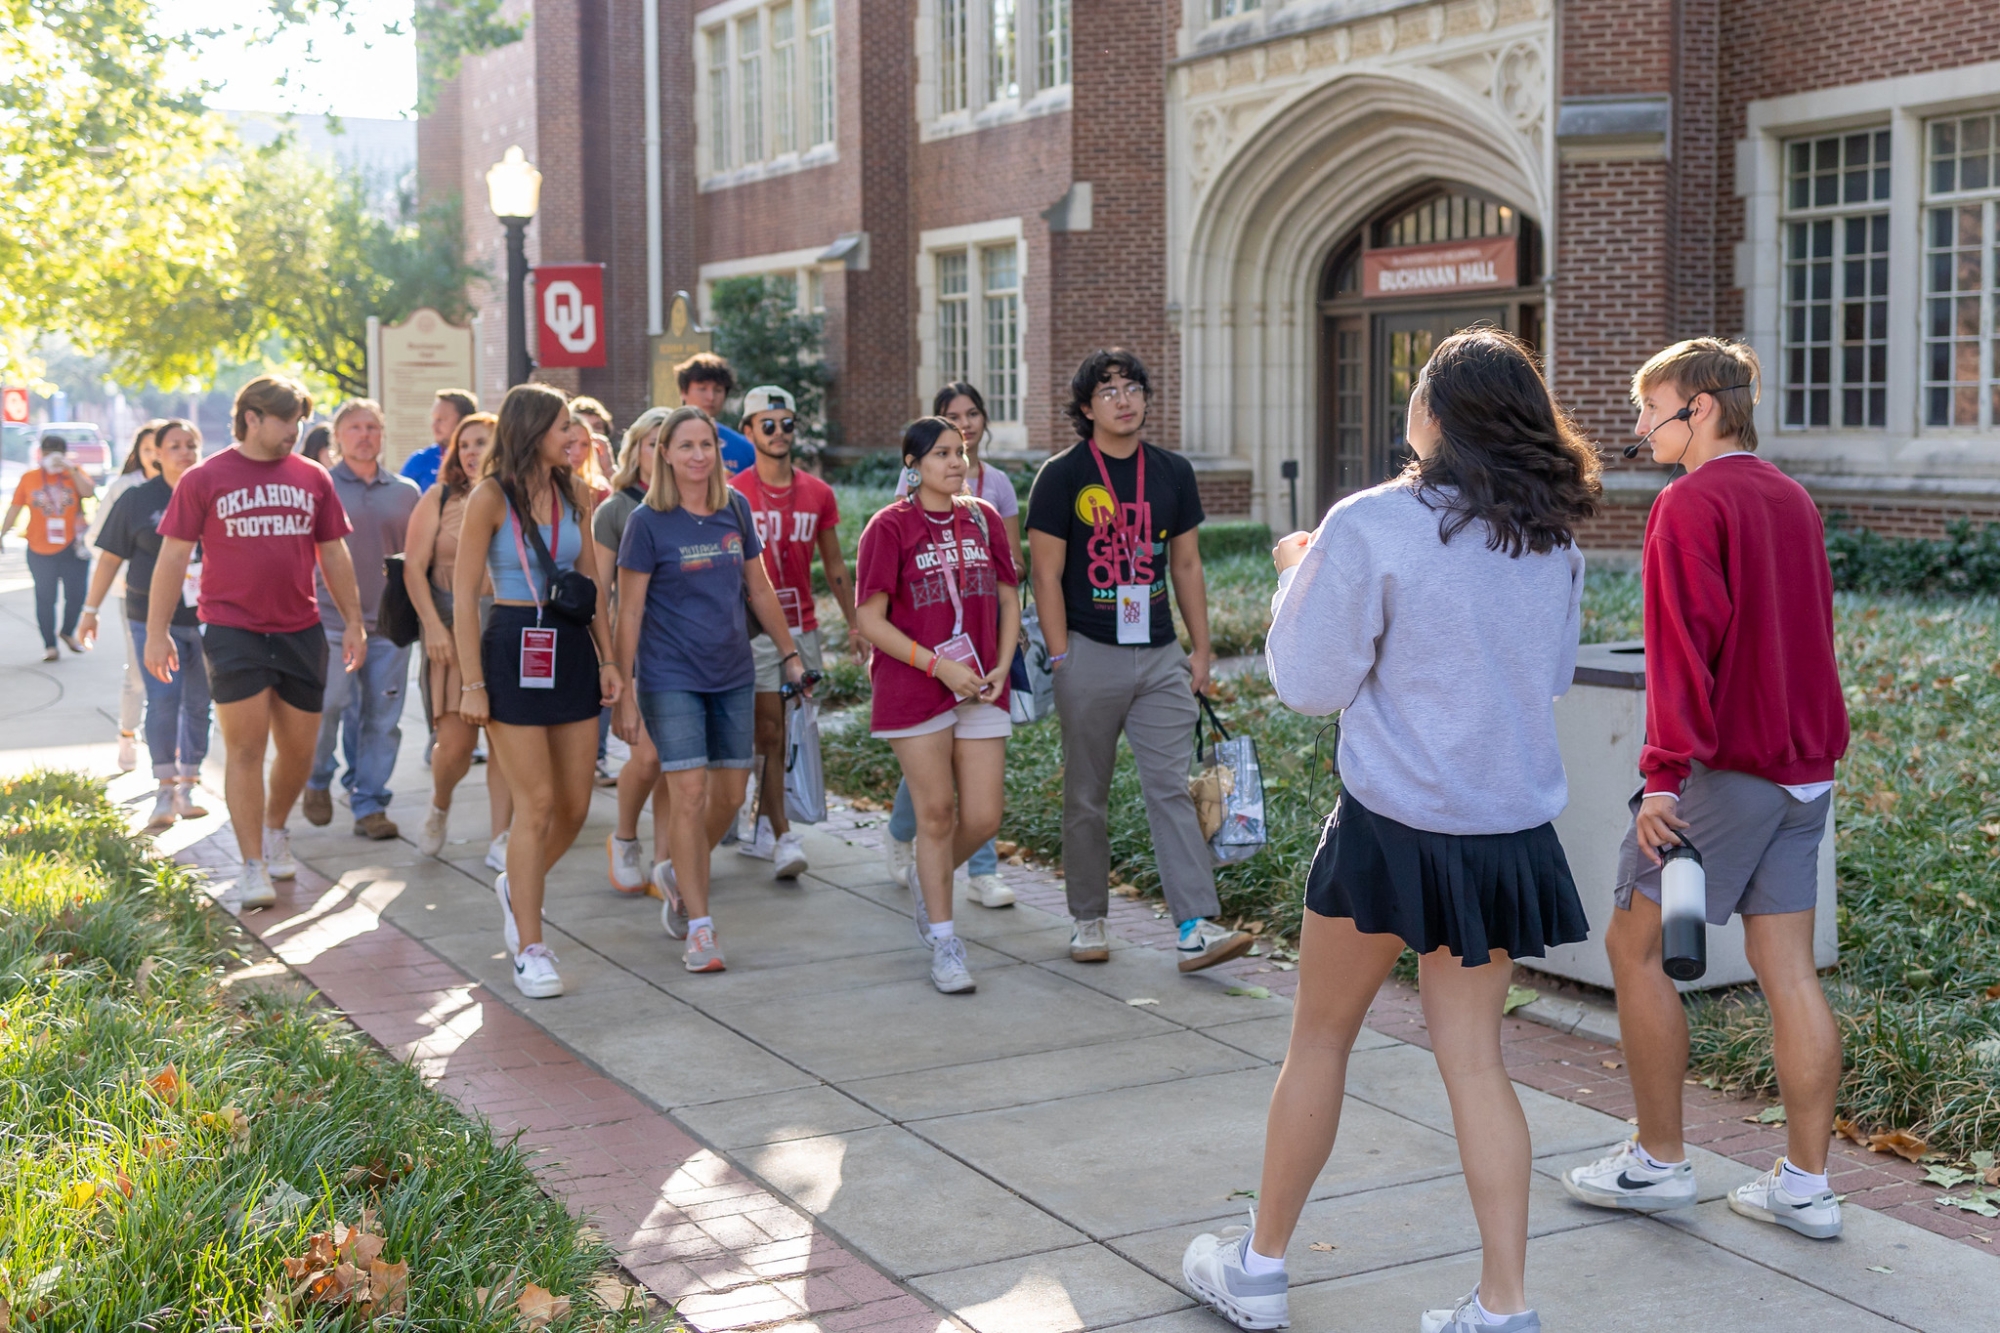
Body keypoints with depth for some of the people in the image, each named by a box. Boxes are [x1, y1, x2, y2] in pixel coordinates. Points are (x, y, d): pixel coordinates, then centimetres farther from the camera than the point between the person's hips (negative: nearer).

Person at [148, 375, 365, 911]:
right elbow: (173, 556, -1)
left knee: (299, 748, 10)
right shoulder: (204, 479, -2)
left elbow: (333, 553, 15)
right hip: (232, 631, -4)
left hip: (300, 631, 4)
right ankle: (254, 869, 0)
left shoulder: (312, 478, 8)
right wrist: (157, 632, -4)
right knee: (245, 748, -5)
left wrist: (354, 621, 12)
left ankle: (275, 829, 36)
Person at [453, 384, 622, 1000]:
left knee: (575, 804, 7)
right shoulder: (490, 498, -7)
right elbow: (463, 595, -8)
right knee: (537, 802, -6)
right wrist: (472, 683, -11)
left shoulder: (573, 493, 10)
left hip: (572, 649, 6)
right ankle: (530, 949, 4)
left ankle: (517, 887, 35)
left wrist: (607, 659, 9)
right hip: (513, 648, -6)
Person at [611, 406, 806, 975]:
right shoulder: (648, 522, -8)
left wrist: (789, 653, 16)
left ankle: (679, 877, 34)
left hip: (733, 675, 5)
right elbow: (628, 610, -6)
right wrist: (624, 689, -10)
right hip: (671, 677, -5)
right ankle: (699, 926, -2)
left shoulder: (735, 509, 5)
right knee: (689, 793, -10)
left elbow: (759, 589, 15)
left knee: (731, 794, 7)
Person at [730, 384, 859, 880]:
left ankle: (761, 829, 20)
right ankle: (783, 838, -8)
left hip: (802, 628, 4)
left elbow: (834, 566, 14)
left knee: (780, 733, 9)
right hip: (753, 630, -4)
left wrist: (855, 624, 10)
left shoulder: (818, 494, 7)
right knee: (769, 733, -7)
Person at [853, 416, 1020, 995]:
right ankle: (944, 944, 11)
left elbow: (1009, 599, 14)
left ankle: (927, 880, 32)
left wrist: (1002, 665, -1)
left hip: (981, 690, 4)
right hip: (913, 689, -4)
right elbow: (869, 619, -8)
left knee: (984, 818, 0)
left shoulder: (983, 519, 9)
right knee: (937, 812, 0)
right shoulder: (890, 528, -5)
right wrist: (939, 666, -14)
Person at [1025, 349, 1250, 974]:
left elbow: (1187, 567, 14)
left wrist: (1201, 649, 10)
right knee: (1087, 797, 6)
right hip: (1092, 656, -3)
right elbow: (1046, 576, -5)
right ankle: (1089, 921, 19)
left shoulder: (1173, 472, 9)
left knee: (1171, 788, -3)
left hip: (1161, 654, 3)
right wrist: (1060, 660, -10)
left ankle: (1197, 927, -6)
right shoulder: (1062, 476, -3)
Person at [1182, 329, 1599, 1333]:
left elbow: (1308, 684, -8)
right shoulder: (1553, 538, 2)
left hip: (1394, 828, -4)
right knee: (1474, 1057, 10)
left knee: (1321, 1039, 12)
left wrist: (1300, 573, 9)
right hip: (1510, 832, 4)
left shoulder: (1371, 527, -14)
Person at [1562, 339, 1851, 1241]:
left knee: (1635, 946, 4)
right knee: (1787, 969, 8)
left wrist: (1665, 773, -20)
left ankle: (1659, 1163, 10)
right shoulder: (1792, 499, 14)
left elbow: (1683, 647, -19)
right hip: (1805, 766, 8)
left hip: (1725, 766, -8)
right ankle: (1805, 1186, 11)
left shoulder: (1691, 504, -12)